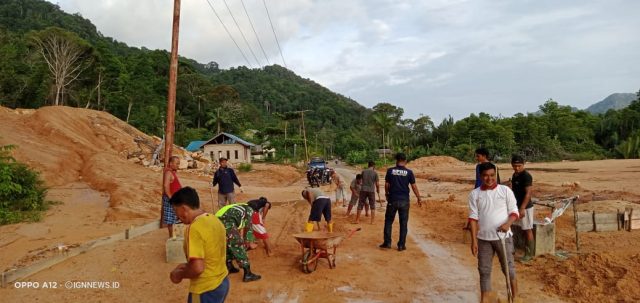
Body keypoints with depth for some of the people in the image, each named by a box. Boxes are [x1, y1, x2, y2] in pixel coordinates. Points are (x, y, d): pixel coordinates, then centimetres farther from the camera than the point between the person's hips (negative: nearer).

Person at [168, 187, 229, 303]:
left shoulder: (194, 228, -24)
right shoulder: (214, 220, 3)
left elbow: (197, 268, -29)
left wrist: (180, 274, -10)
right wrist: (187, 266, 14)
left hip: (206, 290, -8)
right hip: (222, 282, 8)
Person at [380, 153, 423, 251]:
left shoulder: (390, 171, -2)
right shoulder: (409, 172, -3)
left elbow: (386, 185, 2)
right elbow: (414, 187, 0)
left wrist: (387, 194, 19)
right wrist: (419, 199, 10)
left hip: (392, 200, 0)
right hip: (404, 200, 0)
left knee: (388, 220, 13)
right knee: (403, 223, 9)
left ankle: (387, 242, 13)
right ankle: (401, 245, 12)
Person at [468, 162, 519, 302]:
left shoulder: (505, 190, -4)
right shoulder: (474, 194, -2)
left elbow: (514, 211, -1)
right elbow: (473, 217, -2)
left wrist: (507, 223, -21)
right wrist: (474, 240, -7)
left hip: (503, 236, -1)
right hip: (483, 238, 1)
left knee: (508, 267, 10)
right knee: (484, 270, 8)